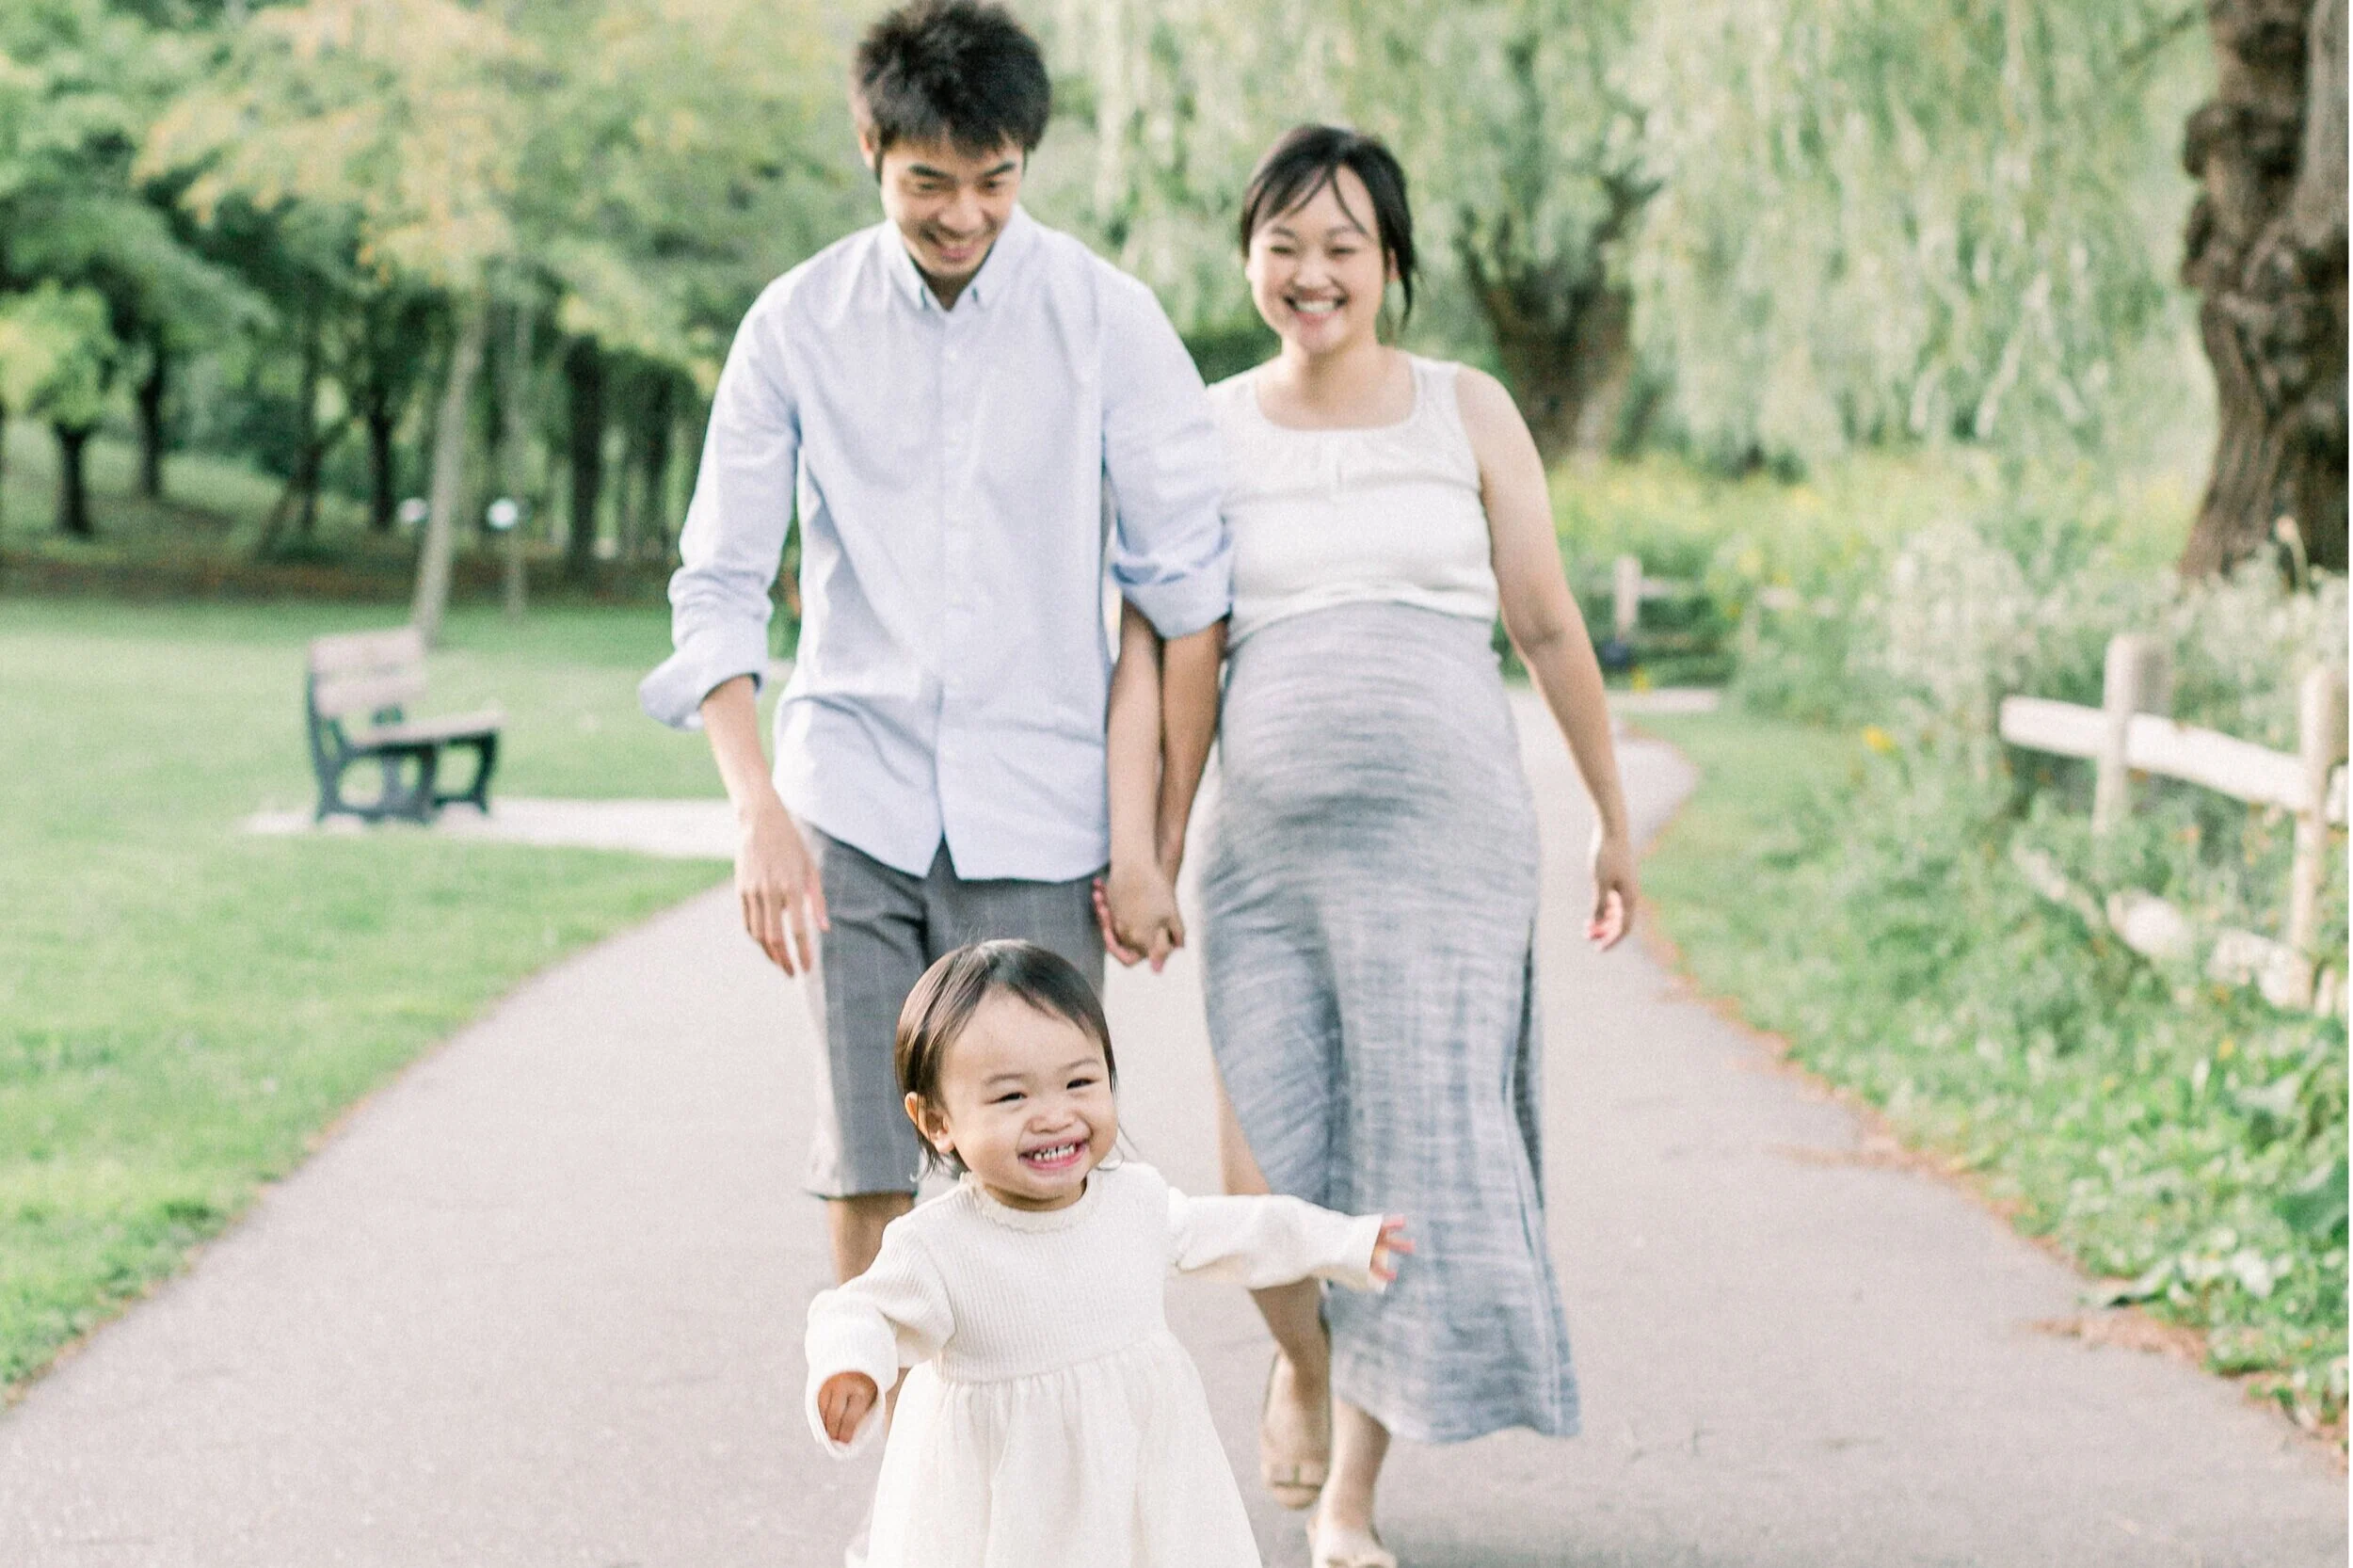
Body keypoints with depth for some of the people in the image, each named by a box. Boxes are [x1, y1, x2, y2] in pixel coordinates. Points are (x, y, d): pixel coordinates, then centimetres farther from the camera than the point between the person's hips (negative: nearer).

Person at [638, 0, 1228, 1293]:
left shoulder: (1107, 320, -4)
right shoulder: (797, 324, 0)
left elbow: (1182, 587, -1)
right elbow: (718, 584, 1)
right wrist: (757, 810, -12)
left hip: (1036, 813, -1)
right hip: (852, 802, 1)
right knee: (866, 1172, 0)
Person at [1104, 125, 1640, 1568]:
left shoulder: (1468, 413, 7)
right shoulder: (1205, 435, 8)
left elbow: (1551, 629, 11)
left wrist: (1617, 820, 13)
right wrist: (1128, 845, -5)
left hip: (1452, 836, 0)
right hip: (1269, 842, 0)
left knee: (1419, 1156, -3)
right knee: (1268, 1183, -3)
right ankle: (1301, 1363, 33)